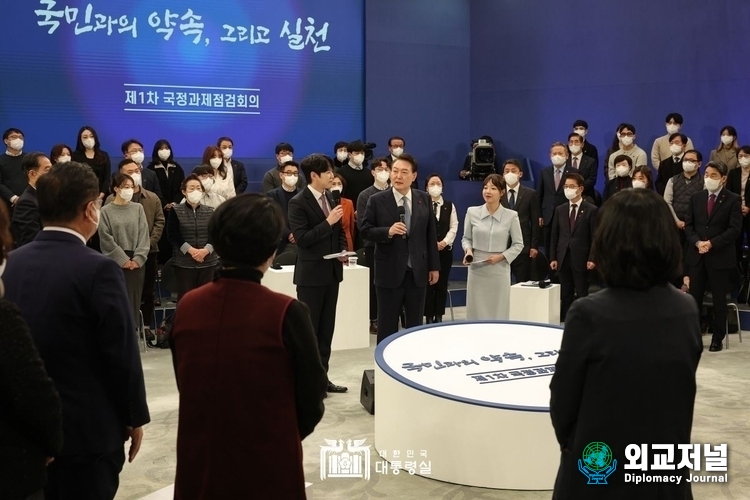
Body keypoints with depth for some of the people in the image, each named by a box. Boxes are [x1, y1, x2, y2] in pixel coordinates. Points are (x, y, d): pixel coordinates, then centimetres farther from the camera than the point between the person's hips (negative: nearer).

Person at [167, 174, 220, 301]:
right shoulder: (176, 211, 1)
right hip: (184, 263, -2)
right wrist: (191, 250, -17)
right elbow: (173, 236, -7)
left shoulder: (210, 212, 8)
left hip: (208, 262, 2)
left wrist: (206, 250, -16)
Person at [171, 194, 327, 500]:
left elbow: (186, 387, 5)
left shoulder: (186, 307, -7)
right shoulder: (286, 313, -19)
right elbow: (312, 401, -9)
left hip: (199, 466, 3)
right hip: (268, 470, -3)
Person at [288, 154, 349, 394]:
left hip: (332, 272, 7)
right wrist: (328, 222, -25)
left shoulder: (330, 198, 9)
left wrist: (343, 250, 0)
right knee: (308, 328, 2)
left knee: (327, 328, 12)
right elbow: (302, 238, -21)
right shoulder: (298, 202, -13)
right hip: (311, 274, -7)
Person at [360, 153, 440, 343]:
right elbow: (365, 230, -4)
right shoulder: (377, 200, -5)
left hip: (417, 272, 3)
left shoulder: (424, 199, 4)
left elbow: (431, 234, 7)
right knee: (387, 326, 6)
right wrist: (388, 231, -22)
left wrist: (434, 266, 6)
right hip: (389, 272, -3)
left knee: (415, 325, 12)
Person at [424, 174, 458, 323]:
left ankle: (439, 316, 13)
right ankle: (429, 317, 6)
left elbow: (454, 227, 4)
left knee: (442, 284, 6)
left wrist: (445, 242, -10)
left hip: (445, 250, 3)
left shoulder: (450, 206, 10)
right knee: (428, 284, -2)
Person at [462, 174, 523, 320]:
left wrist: (500, 256, -11)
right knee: (476, 312, 3)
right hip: (476, 271, 1)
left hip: (499, 271, -1)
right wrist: (468, 250, -9)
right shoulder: (472, 212, 1)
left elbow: (518, 244, 3)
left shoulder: (511, 216, -3)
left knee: (498, 313, 3)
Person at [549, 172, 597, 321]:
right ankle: (564, 322, 12)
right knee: (565, 295, 8)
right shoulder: (560, 210, 11)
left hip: (581, 259, -4)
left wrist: (592, 258, -12)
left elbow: (595, 237, -5)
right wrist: (553, 258, 3)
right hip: (563, 258, 4)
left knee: (581, 295, 1)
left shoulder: (591, 210, -1)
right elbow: (555, 235, 10)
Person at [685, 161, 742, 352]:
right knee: (694, 297, 6)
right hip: (697, 255, 3)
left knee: (719, 299, 4)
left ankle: (718, 338, 14)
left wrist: (711, 243, -17)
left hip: (720, 256, -3)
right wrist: (697, 243, -11)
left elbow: (735, 229, -10)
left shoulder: (733, 199, -2)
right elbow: (688, 225, 7)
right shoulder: (696, 198, 10)